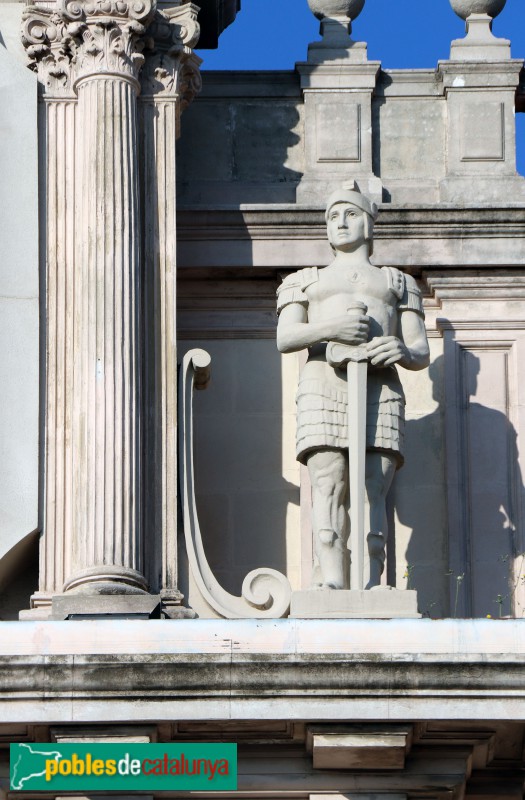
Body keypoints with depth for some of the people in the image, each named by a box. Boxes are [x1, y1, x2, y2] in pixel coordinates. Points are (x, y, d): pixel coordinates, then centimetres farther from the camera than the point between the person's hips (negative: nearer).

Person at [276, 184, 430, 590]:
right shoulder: (305, 281, 27)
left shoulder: (398, 282, 28)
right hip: (324, 386, 0)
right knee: (329, 485, -19)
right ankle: (331, 582, -31)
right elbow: (285, 337, 8)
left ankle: (371, 587, -26)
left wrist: (403, 351, -10)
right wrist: (329, 328, -14)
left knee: (373, 491, -15)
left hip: (380, 389, 0)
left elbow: (422, 353, 17)